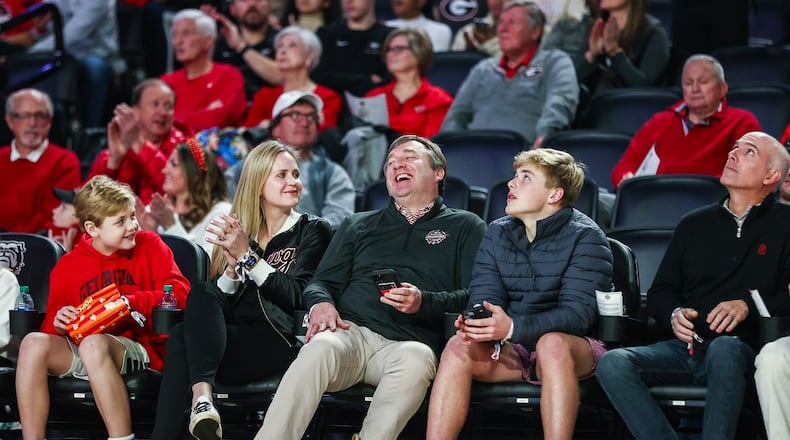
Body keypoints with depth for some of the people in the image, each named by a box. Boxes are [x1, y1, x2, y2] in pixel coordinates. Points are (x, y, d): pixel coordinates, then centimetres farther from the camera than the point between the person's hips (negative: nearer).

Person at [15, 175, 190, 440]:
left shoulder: (149, 246, 7)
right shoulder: (67, 266, 13)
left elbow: (180, 294, -5)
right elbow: (52, 324, 17)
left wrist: (127, 302, -15)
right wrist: (58, 322, -8)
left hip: (138, 351, -4)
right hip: (80, 348, 4)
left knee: (93, 344, -36)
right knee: (34, 343, -24)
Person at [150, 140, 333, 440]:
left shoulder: (313, 231, 10)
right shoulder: (237, 230, 20)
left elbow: (297, 297, -4)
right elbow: (220, 303, 12)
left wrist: (248, 256, -10)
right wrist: (233, 266, -7)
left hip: (279, 343, -4)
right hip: (232, 340, 4)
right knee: (204, 295, -30)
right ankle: (201, 398, -43)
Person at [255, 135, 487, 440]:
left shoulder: (464, 227, 20)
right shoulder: (359, 225, 30)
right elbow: (323, 281, 23)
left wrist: (425, 303, -12)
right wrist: (320, 303, -2)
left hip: (407, 342, -1)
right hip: (350, 331, 2)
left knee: (416, 358, -38)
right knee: (321, 346, -34)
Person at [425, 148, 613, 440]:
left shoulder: (585, 237, -6)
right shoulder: (497, 234, 11)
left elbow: (578, 314, -17)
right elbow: (483, 298, 2)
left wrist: (513, 327, -32)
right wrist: (478, 324, -24)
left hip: (570, 351, -4)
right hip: (511, 350, 4)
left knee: (552, 343, -37)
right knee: (459, 346, -24)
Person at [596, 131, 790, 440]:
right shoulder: (694, 225, 23)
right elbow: (659, 293, 21)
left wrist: (748, 305, -17)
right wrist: (674, 315, -1)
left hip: (741, 348, -4)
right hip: (683, 347, 4)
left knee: (724, 348, -41)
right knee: (612, 363, -25)